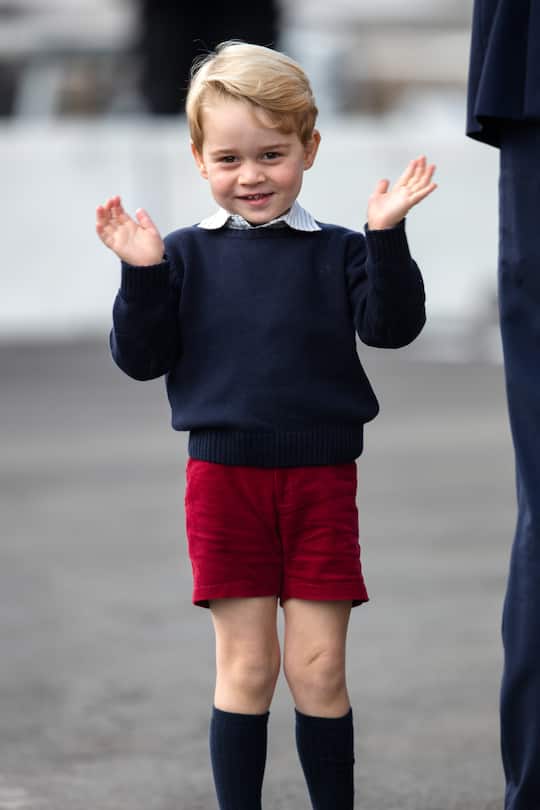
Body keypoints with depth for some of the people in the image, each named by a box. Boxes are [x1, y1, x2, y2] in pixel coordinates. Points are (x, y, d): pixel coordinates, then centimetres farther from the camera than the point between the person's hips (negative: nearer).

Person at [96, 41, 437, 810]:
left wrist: (386, 236, -19)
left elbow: (392, 325, -9)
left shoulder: (336, 253, 3)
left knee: (319, 669, 2)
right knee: (244, 667, 3)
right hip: (224, 479, 0)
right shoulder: (187, 255, 3)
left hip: (321, 480, 0)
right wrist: (141, 276, -13)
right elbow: (140, 356, 1)